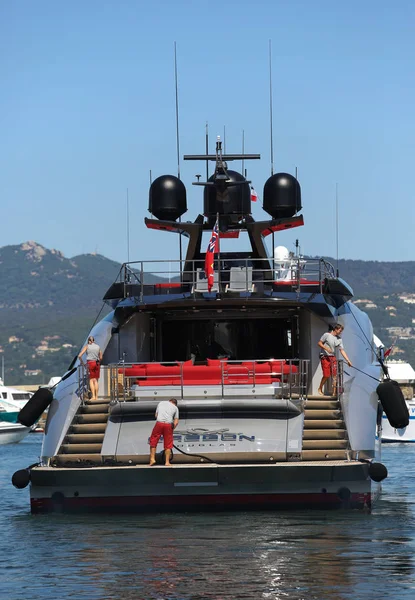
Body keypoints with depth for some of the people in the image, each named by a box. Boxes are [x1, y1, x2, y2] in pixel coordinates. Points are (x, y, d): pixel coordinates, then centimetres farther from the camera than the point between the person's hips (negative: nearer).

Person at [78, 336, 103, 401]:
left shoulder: (87, 346, 1)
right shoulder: (98, 347, 11)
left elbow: (79, 356, -4)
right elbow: (101, 358, 14)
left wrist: (82, 362, 11)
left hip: (90, 363, -3)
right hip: (97, 363, 3)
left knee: (91, 380, -1)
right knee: (96, 380, 7)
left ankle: (93, 396, -11)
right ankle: (96, 396, 4)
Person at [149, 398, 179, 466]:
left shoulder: (161, 403, 23)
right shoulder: (175, 407, 18)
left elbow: (156, 415, 22)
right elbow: (176, 422, 10)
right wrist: (172, 428, 20)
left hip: (159, 423, 0)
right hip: (168, 425, 0)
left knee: (153, 441, 11)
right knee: (168, 444, 9)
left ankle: (152, 459, 5)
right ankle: (167, 462, 7)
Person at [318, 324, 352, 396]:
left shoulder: (339, 339, 8)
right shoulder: (326, 335, -5)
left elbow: (342, 350, 8)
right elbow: (319, 343, -3)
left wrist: (348, 360, 2)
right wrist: (326, 348, -19)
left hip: (333, 357, 5)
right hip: (325, 357, -5)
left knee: (334, 375, -5)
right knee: (326, 375, -7)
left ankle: (334, 392, -1)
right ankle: (320, 389, 16)